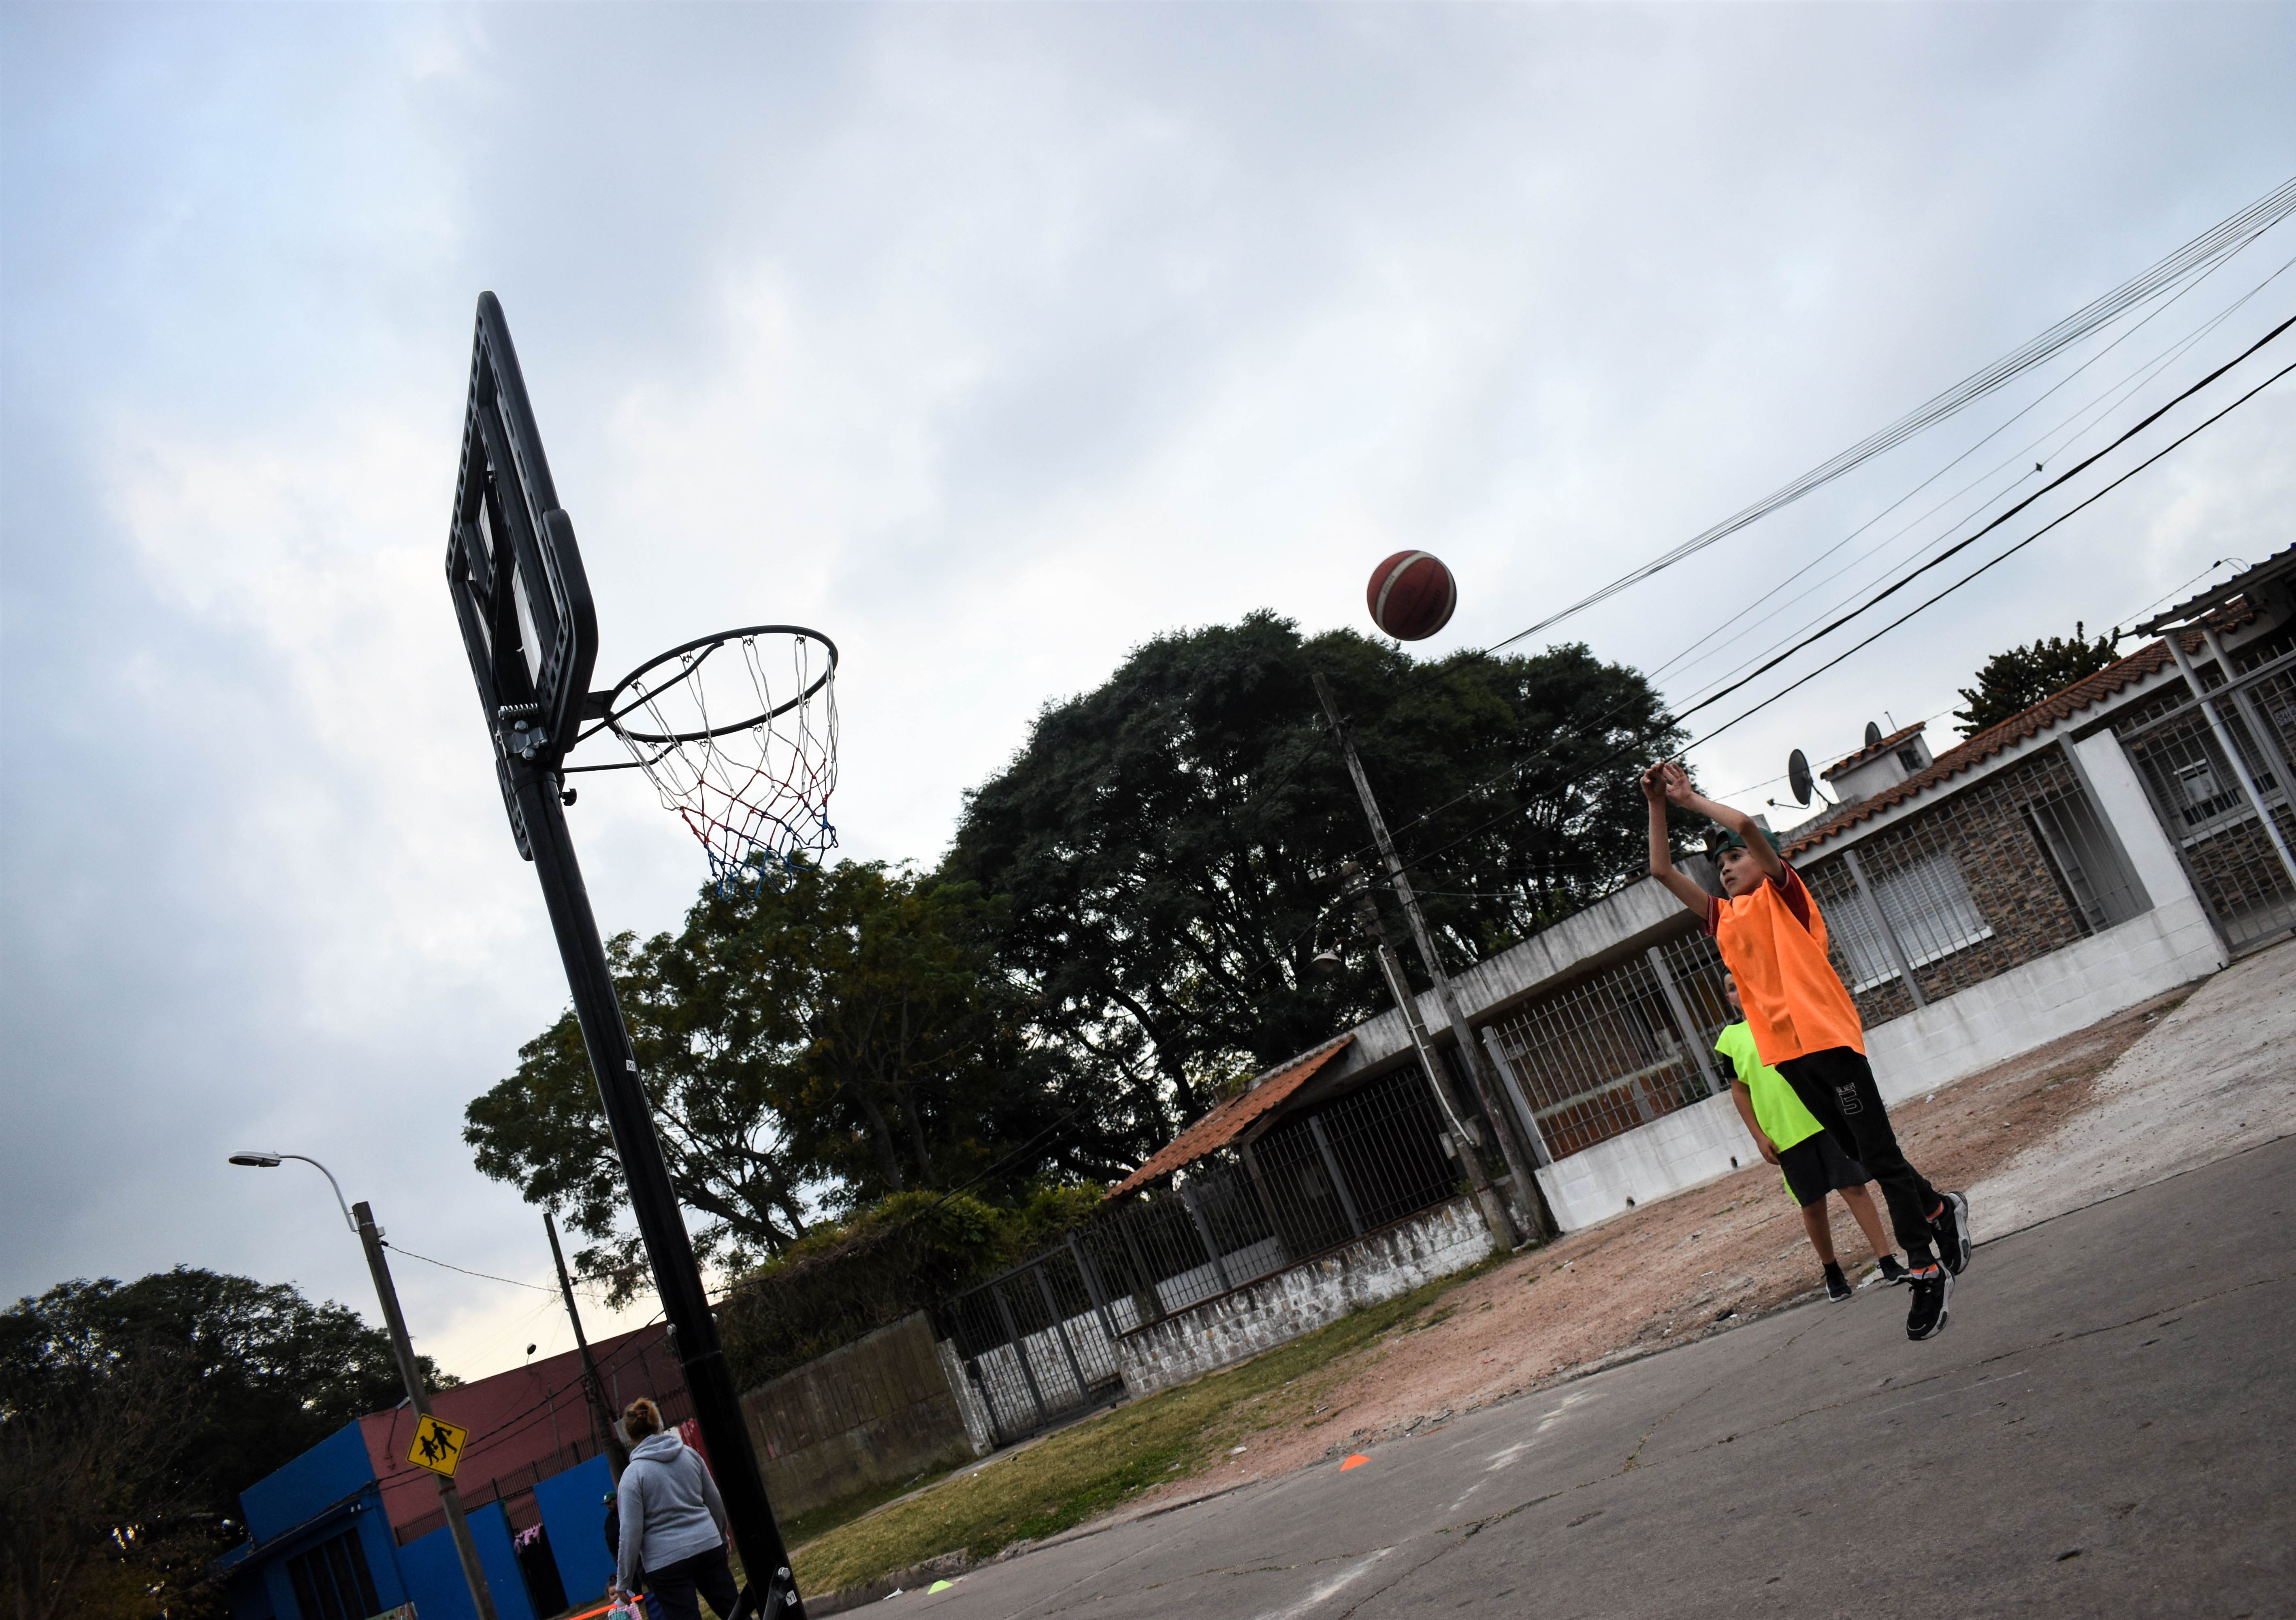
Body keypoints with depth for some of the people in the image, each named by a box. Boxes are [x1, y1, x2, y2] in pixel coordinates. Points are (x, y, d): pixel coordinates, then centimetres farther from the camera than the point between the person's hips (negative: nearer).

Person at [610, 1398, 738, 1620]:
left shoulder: (633, 1473, -8)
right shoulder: (690, 1454, 5)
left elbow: (631, 1533, -10)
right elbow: (716, 1504, 13)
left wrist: (623, 1584, -2)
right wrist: (721, 1538, 30)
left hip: (667, 1561, -4)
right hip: (709, 1546, 4)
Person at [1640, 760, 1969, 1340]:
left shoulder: (1781, 894, 4)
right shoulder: (1724, 918, 19)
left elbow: (1746, 825, -12)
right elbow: (1661, 870, 19)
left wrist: (1692, 798, -2)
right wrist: (1658, 805, 13)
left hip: (1826, 1036, -7)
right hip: (1785, 1053, 7)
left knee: (1879, 1155, -6)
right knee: (1862, 1154, 13)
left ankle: (1925, 1269, -2)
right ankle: (1940, 1209, 34)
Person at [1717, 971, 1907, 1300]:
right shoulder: (1731, 1038, 6)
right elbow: (1740, 1091, 5)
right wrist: (1759, 1137, -2)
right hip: (1785, 1134, 0)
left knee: (1854, 1187, -5)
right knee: (1813, 1205, 5)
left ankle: (1888, 1262, -2)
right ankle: (1832, 1273, 22)